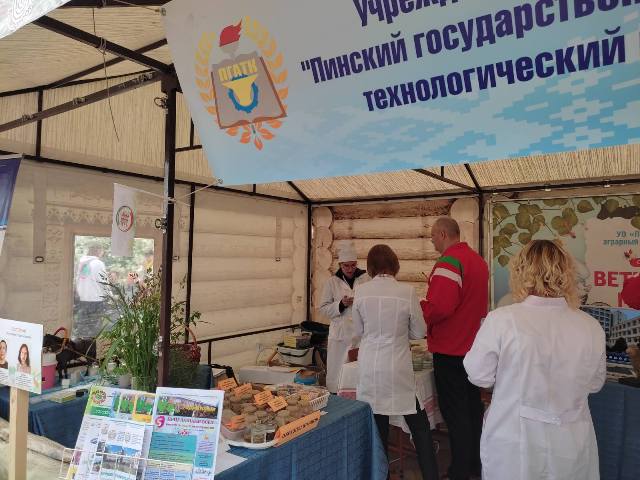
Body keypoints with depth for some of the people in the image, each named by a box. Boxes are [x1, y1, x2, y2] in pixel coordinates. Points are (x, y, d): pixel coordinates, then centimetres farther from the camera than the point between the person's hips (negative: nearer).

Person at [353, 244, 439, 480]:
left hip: (369, 368, 2)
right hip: (397, 369, -2)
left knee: (378, 427, 14)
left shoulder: (361, 291, -5)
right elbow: (419, 332, 1)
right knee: (419, 427, 15)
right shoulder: (407, 292, -11)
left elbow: (359, 331, 6)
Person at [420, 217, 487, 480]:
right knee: (472, 406, 18)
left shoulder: (449, 262, -20)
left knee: (455, 412, 1)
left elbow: (439, 307, -28)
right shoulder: (478, 260, 10)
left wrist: (419, 309, -12)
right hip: (473, 345, 9)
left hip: (450, 349, -9)